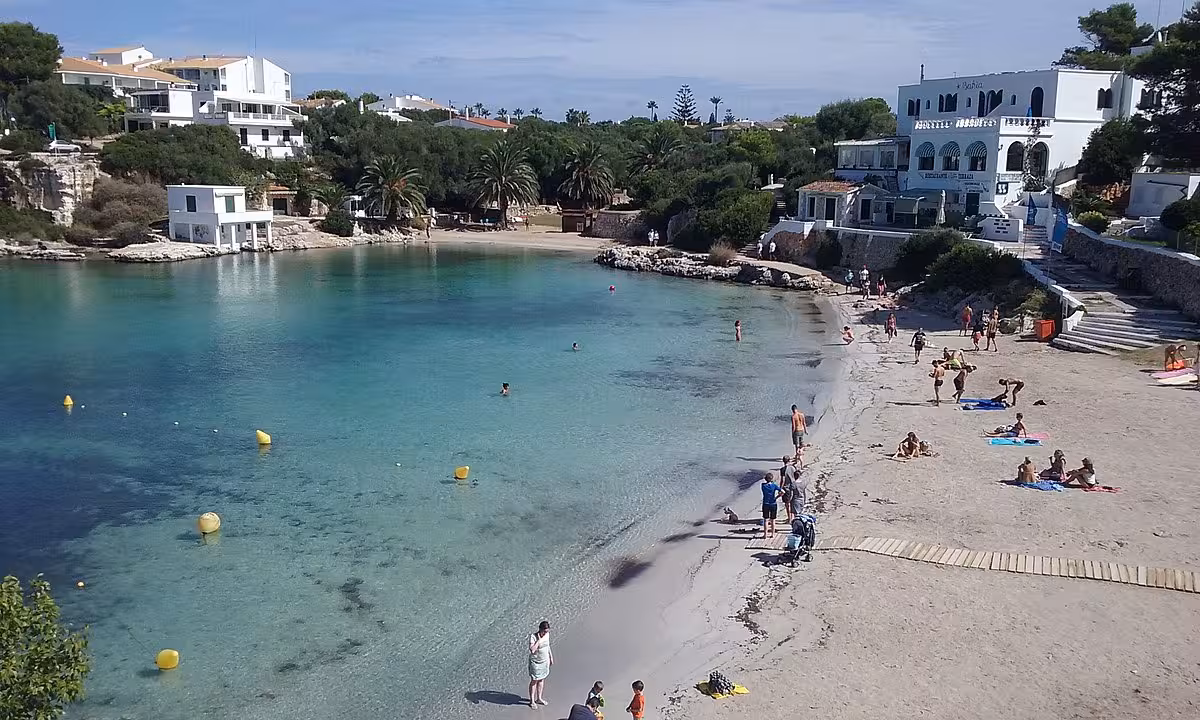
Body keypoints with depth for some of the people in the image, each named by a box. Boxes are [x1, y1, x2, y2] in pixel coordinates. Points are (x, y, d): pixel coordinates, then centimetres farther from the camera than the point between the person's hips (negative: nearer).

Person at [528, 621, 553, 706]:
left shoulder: (547, 635, -6)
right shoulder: (533, 637, -25)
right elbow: (532, 650, -38)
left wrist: (551, 657, 18)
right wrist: (539, 640, -36)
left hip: (545, 661, 6)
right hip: (535, 663, -6)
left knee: (541, 680, 19)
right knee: (534, 681, 9)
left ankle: (539, 698, 36)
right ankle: (532, 700, 25)